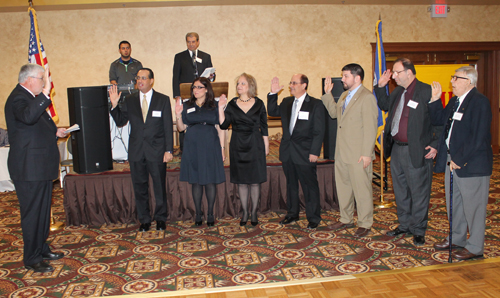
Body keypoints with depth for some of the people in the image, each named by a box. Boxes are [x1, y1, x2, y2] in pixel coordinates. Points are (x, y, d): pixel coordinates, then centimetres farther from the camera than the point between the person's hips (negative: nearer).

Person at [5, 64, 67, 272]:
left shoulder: (31, 98, 17)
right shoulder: (18, 98, -16)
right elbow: (28, 117, -41)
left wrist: (55, 132, 13)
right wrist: (45, 93, -44)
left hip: (41, 166, 10)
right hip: (29, 168, -10)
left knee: (43, 210, 18)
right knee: (32, 213, -1)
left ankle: (41, 249, 31)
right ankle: (32, 259, 10)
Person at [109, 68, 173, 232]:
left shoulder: (163, 100, 0)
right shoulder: (129, 100, 7)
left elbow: (168, 127, -2)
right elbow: (120, 122, 7)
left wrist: (168, 150, -7)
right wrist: (114, 105, -8)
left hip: (156, 151, -2)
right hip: (136, 151, 3)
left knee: (159, 186, 7)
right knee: (140, 187, 10)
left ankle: (161, 218, 24)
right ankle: (144, 220, 23)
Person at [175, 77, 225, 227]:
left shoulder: (214, 106, 2)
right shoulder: (187, 106, 9)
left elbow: (220, 129, 1)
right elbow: (181, 128, 11)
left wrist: (222, 148, -4)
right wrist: (178, 115, -7)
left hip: (210, 148, -2)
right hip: (192, 148, 2)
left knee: (210, 181, 1)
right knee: (196, 182, 6)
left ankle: (210, 214, 16)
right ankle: (198, 214, 18)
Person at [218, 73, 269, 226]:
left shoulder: (259, 104, 1)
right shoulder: (232, 104, 4)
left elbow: (264, 127, 4)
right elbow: (224, 125, -4)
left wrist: (266, 146, 2)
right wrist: (221, 108, -13)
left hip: (255, 145, -1)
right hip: (238, 146, 2)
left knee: (255, 180, 3)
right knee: (241, 181, 7)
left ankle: (254, 212, 17)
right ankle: (244, 212, 20)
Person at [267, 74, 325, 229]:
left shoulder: (316, 104, -6)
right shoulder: (286, 102, 10)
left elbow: (319, 131, -8)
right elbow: (272, 112, 18)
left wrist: (314, 152, -14)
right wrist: (273, 94, 6)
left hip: (305, 153, -5)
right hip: (287, 152, 6)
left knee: (310, 186, 3)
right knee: (291, 184, 16)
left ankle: (314, 218, 17)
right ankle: (292, 214, 31)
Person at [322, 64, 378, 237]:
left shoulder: (367, 97, -13)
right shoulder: (344, 96, 14)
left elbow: (370, 128, -17)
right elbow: (334, 113, 23)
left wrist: (367, 154, -20)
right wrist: (328, 93, 14)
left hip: (358, 155, -9)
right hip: (342, 152, 9)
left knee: (361, 188, 2)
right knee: (342, 186, 16)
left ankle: (364, 224, 15)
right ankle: (346, 219, 31)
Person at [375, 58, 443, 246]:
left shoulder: (426, 91, -12)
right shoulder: (398, 92, 11)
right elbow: (385, 106, 29)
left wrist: (435, 145, -15)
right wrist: (380, 87, 15)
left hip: (416, 152, -8)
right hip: (396, 149, 8)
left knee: (419, 193, 4)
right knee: (400, 191, 17)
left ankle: (418, 230, 18)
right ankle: (404, 225, 32)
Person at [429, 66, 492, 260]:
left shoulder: (479, 102, -16)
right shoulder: (454, 101, 12)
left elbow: (478, 138, -21)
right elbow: (438, 120, 17)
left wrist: (458, 159, -19)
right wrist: (435, 100, 5)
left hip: (471, 164, -9)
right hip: (452, 161, 9)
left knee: (473, 206, 3)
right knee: (454, 203, 19)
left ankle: (475, 247, 17)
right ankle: (456, 238, 36)